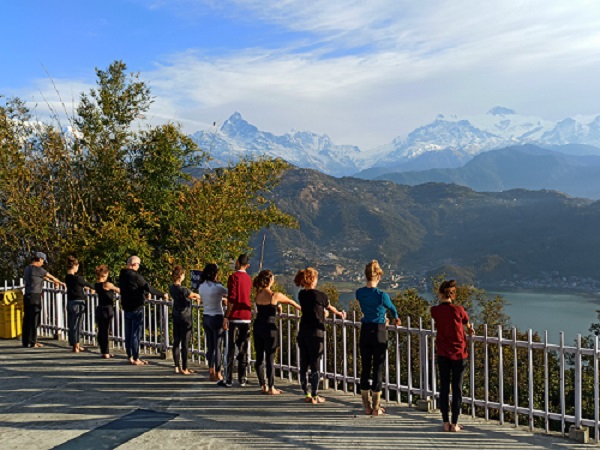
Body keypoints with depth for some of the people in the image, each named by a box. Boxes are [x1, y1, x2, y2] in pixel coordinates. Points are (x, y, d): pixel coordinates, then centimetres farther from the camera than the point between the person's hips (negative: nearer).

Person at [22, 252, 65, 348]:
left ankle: (25, 341, 19)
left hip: (27, 296, 9)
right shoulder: (37, 269, -13)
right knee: (34, 320, -2)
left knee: (27, 319, 12)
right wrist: (60, 282, 12)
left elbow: (43, 277, 25)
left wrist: (54, 282, 32)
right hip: (35, 297, -9)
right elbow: (51, 277, -3)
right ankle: (32, 342, 3)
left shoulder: (28, 268, 14)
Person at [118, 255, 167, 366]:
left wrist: (145, 293, 28)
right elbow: (148, 288, -16)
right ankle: (136, 359, 3)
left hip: (126, 307, 8)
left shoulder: (122, 275, 7)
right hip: (136, 309, -8)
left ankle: (130, 357, 22)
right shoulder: (135, 276, -18)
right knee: (136, 334, -1)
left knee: (128, 333, 13)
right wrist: (163, 295, -6)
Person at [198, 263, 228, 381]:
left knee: (210, 345, 14)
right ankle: (217, 374, 8)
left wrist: (222, 299, 15)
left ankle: (211, 372, 21)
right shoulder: (217, 287, -17)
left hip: (206, 318, 7)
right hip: (217, 318, -6)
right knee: (217, 346, 2)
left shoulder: (201, 286, 3)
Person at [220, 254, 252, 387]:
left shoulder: (234, 276, -8)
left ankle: (228, 380, 1)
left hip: (235, 317, -5)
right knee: (243, 348, 10)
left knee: (231, 348, -1)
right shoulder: (249, 278, 12)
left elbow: (231, 299, -15)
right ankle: (242, 378, 12)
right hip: (247, 317, 6)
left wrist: (226, 317, -13)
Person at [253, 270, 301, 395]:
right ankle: (271, 388, 7)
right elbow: (291, 302, 2)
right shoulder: (275, 295, -13)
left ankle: (263, 386, 21)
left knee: (259, 357, 12)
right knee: (270, 359, 1)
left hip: (258, 327, 6)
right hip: (269, 328, -6)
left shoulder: (257, 295, 2)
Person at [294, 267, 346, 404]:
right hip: (316, 333, -6)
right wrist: (340, 314, 30)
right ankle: (315, 396, 7)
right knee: (315, 365, 1)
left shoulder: (301, 295, 5)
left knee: (304, 364, 10)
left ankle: (307, 394, 18)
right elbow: (330, 308, 8)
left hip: (303, 332, 6)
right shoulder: (320, 295, -11)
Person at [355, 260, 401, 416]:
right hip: (379, 333, -4)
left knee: (365, 368, 11)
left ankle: (367, 406, 19)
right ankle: (376, 407, 11)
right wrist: (396, 318, 32)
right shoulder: (382, 295, -14)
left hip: (365, 332, 4)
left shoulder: (359, 293, -1)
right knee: (378, 369, 4)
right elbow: (392, 308, 8)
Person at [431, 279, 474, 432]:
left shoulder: (435, 310, -7)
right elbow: (468, 325, 10)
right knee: (457, 388, 6)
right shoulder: (458, 309, -11)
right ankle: (454, 424, 9)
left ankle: (446, 422, 13)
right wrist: (470, 331, 27)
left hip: (442, 353, 2)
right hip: (459, 353, -2)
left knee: (444, 387, 10)